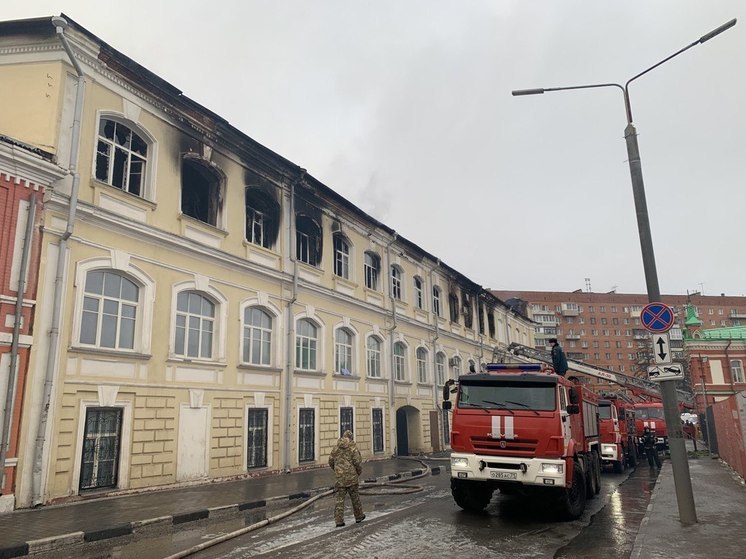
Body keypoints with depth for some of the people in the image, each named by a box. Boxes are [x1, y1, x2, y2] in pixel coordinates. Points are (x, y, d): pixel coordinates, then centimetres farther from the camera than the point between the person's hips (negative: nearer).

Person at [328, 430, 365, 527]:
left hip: (339, 478, 2)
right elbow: (357, 461, -12)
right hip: (351, 477, -2)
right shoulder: (353, 447, -7)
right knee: (355, 497, 14)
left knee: (339, 499, 4)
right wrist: (359, 472, 5)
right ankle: (359, 516, 26)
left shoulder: (336, 448, 4)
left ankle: (339, 521, -1)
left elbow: (331, 461, 8)